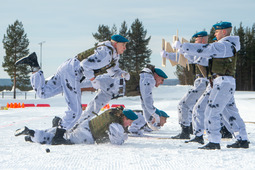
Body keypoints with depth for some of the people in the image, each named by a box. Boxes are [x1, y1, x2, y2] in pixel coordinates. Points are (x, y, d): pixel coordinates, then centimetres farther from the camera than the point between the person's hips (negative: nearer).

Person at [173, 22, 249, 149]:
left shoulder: (223, 45, -12)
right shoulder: (229, 46, 19)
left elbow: (203, 50, -17)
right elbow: (207, 52, 20)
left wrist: (182, 46, -10)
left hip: (224, 82, -10)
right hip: (226, 82, 10)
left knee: (212, 111, -8)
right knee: (230, 112, 13)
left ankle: (214, 142, -9)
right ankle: (242, 140, 15)